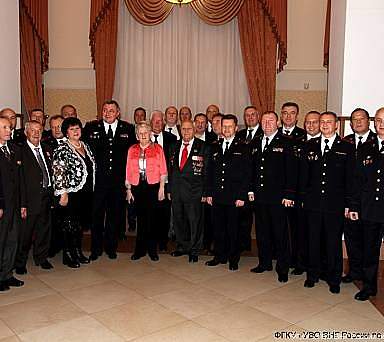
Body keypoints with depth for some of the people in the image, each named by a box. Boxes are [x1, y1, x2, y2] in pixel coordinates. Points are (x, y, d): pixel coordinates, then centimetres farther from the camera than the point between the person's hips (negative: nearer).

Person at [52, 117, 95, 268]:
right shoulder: (62, 149, -10)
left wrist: (91, 190, 16)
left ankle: (78, 251, 27)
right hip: (71, 193, -6)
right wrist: (63, 194, -17)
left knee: (80, 223, 15)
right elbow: (58, 173, -14)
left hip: (86, 193, 7)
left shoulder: (85, 146, 11)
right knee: (69, 224, 3)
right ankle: (67, 255, 15)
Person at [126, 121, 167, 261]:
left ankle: (152, 249, 15)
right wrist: (128, 189, 6)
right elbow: (129, 171, 10)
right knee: (140, 218, 7)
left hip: (153, 187, -2)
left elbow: (163, 171, 1)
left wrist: (161, 188, -5)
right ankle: (140, 249, 17)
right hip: (137, 187, 2)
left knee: (152, 218, 2)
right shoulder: (132, 150, 9)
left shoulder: (157, 149, 3)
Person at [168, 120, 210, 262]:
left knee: (195, 221, 2)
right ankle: (182, 247, 29)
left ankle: (194, 250, 17)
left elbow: (206, 171, -4)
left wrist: (205, 192, -9)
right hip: (176, 190, 5)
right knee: (178, 220, 13)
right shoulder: (174, 147, 12)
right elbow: (171, 169, 14)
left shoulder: (203, 147, -3)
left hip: (194, 191, -4)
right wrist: (169, 189, 9)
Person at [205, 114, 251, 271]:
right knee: (218, 228, 10)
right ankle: (220, 256, 24)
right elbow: (210, 172, 13)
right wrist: (209, 193, 6)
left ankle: (233, 259, 18)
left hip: (234, 197, -4)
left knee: (233, 229, 5)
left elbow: (247, 174, -4)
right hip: (217, 196, 4)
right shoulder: (215, 147, 12)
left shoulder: (242, 148, 0)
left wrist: (242, 196, -10)